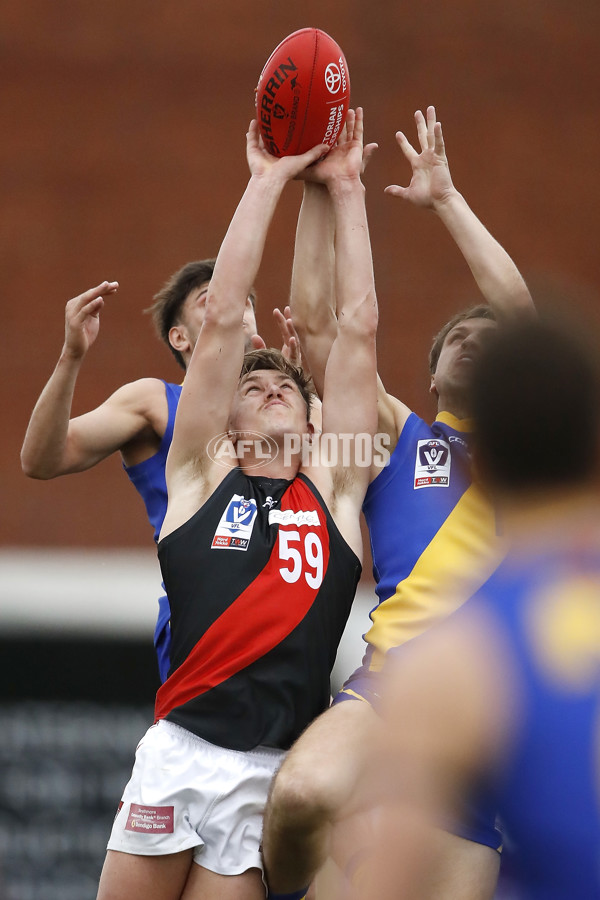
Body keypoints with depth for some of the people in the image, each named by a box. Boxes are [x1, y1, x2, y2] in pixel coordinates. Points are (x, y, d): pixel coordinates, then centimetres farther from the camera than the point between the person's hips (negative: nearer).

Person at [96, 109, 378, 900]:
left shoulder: (333, 488, 14)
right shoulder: (202, 476, 10)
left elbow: (358, 328, 12)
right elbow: (222, 317, 7)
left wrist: (346, 188, 14)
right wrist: (267, 183, 11)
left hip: (279, 775, 1)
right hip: (180, 754, -1)